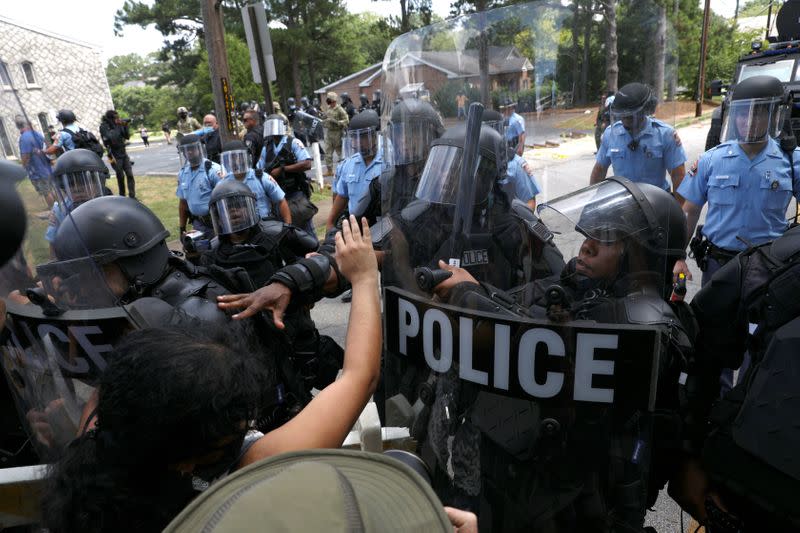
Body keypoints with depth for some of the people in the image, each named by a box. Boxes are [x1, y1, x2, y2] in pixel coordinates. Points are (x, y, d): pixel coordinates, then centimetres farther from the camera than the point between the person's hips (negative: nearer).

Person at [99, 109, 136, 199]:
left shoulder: (118, 125, 4)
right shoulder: (104, 127, -10)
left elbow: (127, 137, 2)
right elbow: (111, 139, -20)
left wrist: (125, 126, -7)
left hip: (124, 154, 4)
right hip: (115, 156, -4)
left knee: (130, 175, -3)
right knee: (121, 176, 1)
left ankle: (132, 196, 0)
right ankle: (122, 196, 16)